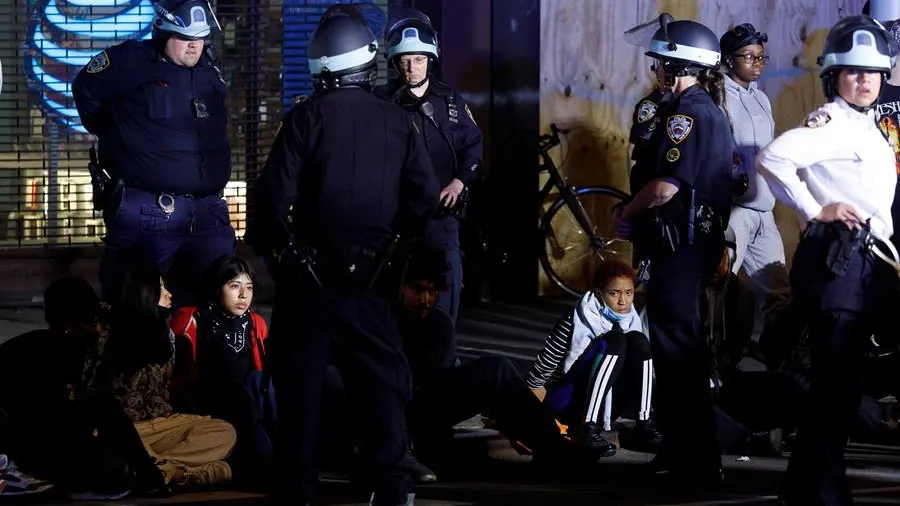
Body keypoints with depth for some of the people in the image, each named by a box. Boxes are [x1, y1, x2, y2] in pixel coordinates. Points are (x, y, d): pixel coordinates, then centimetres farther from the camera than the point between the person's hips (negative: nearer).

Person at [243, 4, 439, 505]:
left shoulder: (306, 118, -10)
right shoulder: (399, 122, -2)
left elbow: (274, 195, -12)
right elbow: (424, 196, 0)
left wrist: (268, 245, 4)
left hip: (308, 274, -2)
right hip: (369, 272, 2)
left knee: (301, 380, 6)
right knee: (382, 373, 12)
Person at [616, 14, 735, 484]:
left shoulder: (687, 113, -17)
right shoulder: (712, 111, 15)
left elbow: (666, 186, -23)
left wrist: (627, 213, -6)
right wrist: (638, 213, 11)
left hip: (681, 245, -10)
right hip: (702, 239, 10)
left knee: (676, 348, -6)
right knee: (684, 344, 17)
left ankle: (696, 462, -4)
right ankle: (684, 447, 24)